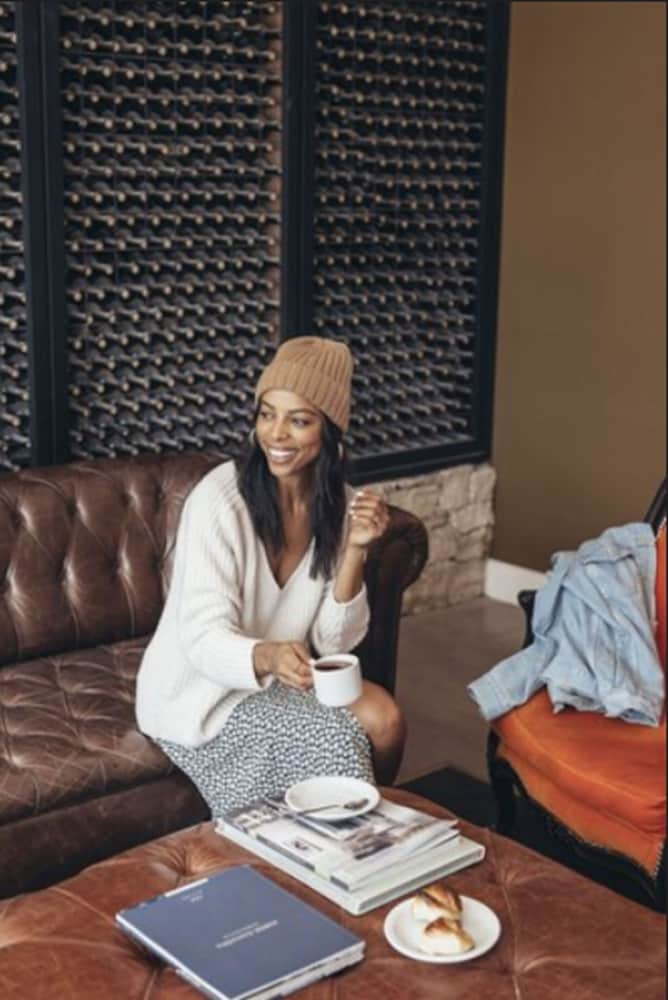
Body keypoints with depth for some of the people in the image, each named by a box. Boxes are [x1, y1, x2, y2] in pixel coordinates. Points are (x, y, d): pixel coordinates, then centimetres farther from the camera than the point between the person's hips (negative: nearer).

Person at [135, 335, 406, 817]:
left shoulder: (340, 505, -6)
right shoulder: (219, 499, -23)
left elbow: (333, 641, -9)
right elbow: (204, 640, -27)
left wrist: (354, 550, -23)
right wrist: (268, 655, -47)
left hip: (275, 679, 5)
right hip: (199, 689, -5)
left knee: (384, 719, -16)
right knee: (331, 741, -23)